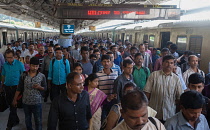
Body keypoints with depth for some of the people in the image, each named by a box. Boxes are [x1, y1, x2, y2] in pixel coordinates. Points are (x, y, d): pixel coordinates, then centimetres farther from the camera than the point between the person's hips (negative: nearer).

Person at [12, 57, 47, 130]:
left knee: (38, 121, 7)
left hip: (37, 103, -2)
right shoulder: (23, 76, -5)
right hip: (26, 102, 2)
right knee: (27, 120, 19)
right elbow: (19, 89, 2)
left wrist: (39, 87, -22)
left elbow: (45, 88, -1)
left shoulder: (42, 76, -8)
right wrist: (15, 99, 4)